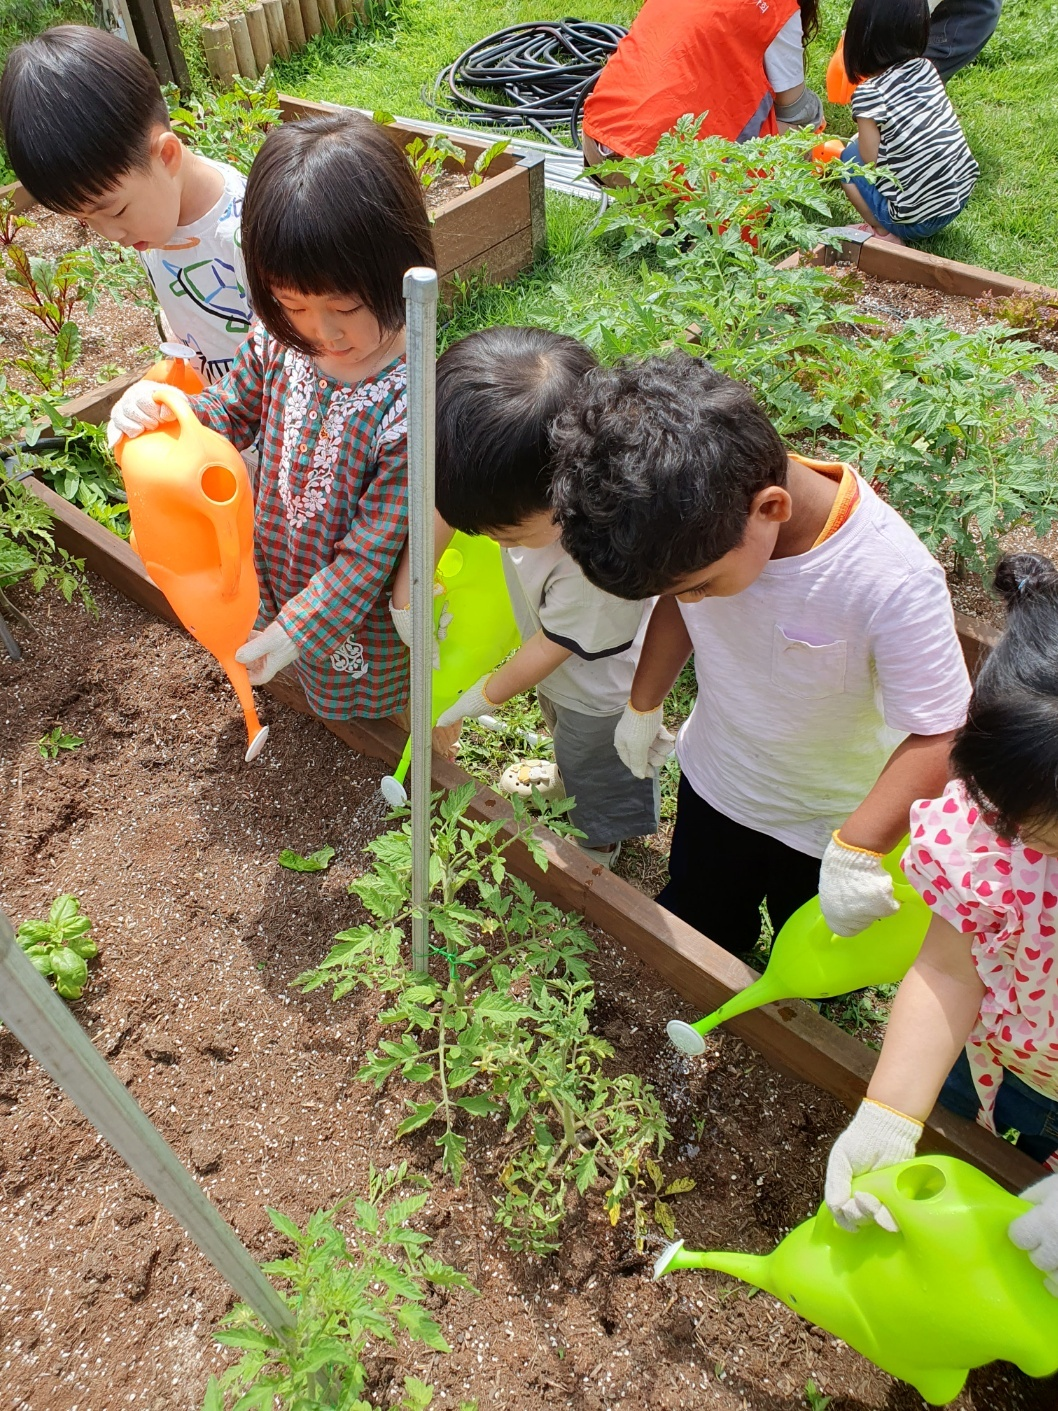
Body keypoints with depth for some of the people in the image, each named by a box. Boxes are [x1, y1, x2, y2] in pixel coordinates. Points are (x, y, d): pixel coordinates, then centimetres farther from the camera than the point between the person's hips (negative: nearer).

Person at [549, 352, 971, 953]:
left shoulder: (895, 582, -40)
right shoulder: (698, 518, -25)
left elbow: (938, 734, -32)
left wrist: (858, 853, -36)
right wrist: (644, 704, 5)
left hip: (831, 820, -4)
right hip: (714, 783, 4)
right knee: (689, 936, 29)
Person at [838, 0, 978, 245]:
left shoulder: (869, 94, -15)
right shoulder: (926, 69, 3)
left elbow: (871, 162, -11)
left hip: (915, 220, -7)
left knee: (849, 158, 11)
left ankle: (885, 234, 1)